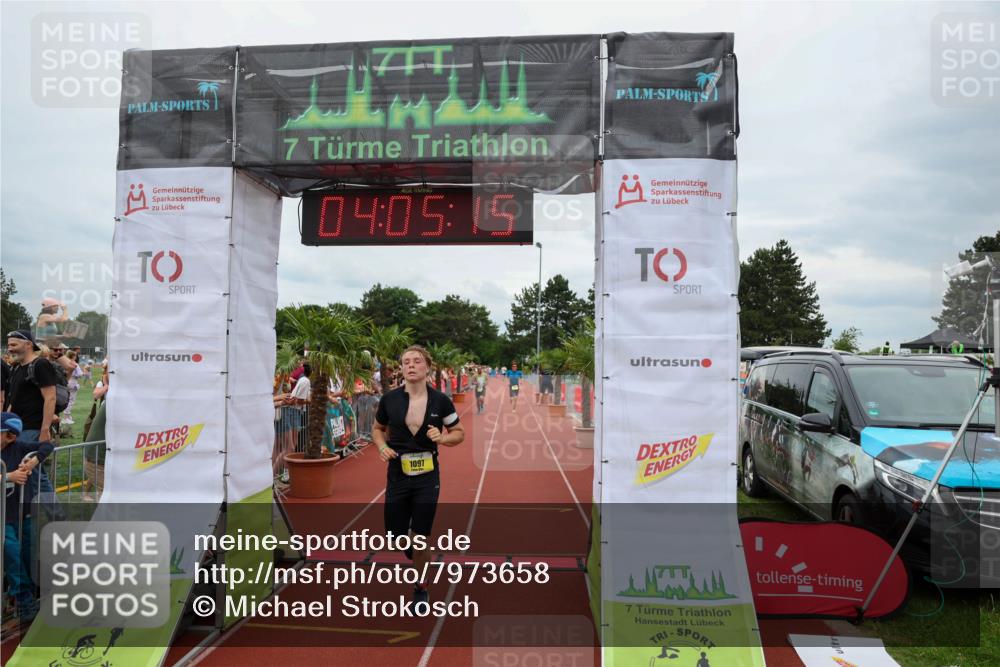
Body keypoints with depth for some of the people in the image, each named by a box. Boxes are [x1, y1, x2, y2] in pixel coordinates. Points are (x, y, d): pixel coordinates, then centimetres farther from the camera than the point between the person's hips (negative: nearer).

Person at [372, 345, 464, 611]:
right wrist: (382, 446, -9)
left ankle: (421, 588, 26)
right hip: (397, 475, 2)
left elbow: (459, 433, 4)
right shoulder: (389, 399, -6)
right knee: (396, 534, 5)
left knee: (420, 536, 2)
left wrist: (442, 438, -17)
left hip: (427, 477, -1)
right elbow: (378, 429, 11)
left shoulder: (440, 400, -8)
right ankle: (417, 554, 42)